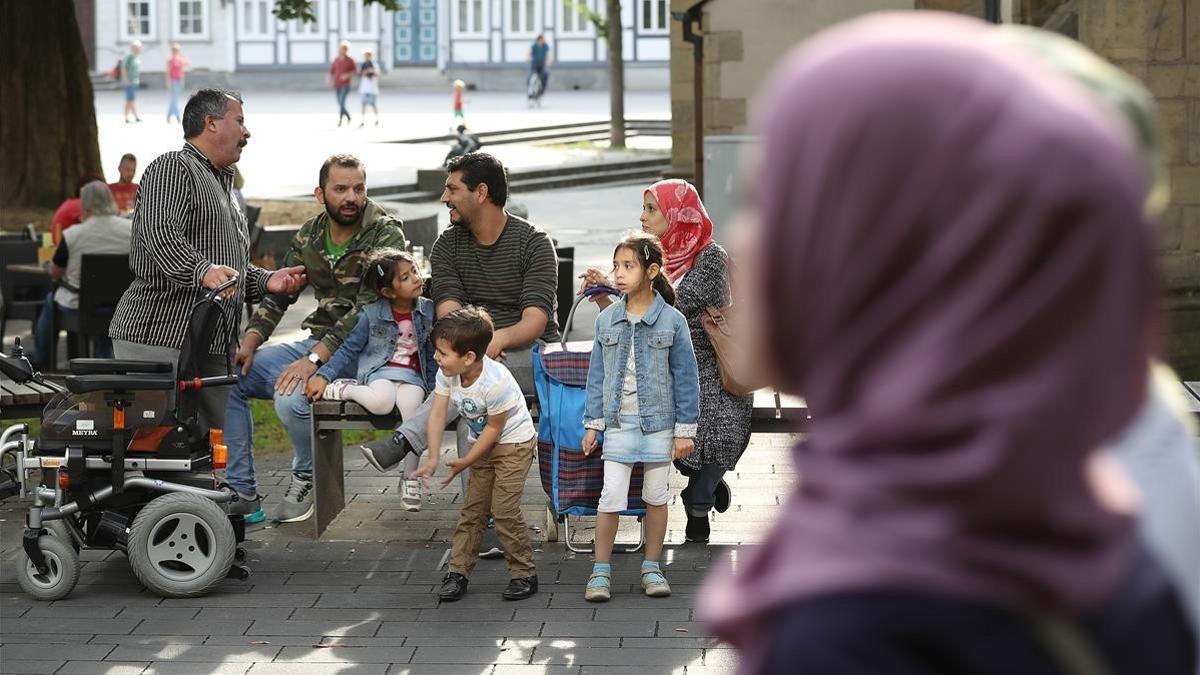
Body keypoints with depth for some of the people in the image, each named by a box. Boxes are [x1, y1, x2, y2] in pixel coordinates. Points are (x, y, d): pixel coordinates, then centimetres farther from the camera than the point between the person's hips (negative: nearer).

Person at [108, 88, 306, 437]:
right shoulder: (172, 168, -5)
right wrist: (203, 271, -36)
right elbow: (160, 234, -23)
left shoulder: (220, 184, 28)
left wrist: (266, 281, 15)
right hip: (159, 339, -10)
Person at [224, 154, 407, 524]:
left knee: (291, 396, -33)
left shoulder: (386, 235, -14)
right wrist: (250, 343, -9)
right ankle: (242, 495, -1)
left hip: (361, 351, -7)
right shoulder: (310, 235, 7)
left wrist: (315, 359, -31)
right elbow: (278, 293, 9)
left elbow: (366, 310, -23)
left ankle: (306, 476, -2)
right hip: (317, 343, 7)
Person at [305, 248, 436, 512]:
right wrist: (323, 376, -2)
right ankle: (343, 389, -7)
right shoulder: (372, 315, -2)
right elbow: (349, 349, 6)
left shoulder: (428, 310, 6)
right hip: (379, 370, -3)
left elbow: (432, 355, 14)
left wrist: (433, 389, 6)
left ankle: (410, 479, -12)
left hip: (412, 376, 3)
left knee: (411, 408, -28)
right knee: (381, 402, -38)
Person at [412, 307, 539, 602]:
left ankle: (524, 574, 2)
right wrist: (433, 457, -23)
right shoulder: (447, 373, -13)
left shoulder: (495, 382, -34)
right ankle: (457, 572, 11)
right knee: (471, 509, 6)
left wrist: (466, 461, -17)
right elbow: (437, 413, -13)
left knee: (504, 509, -10)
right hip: (483, 444, 7)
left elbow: (494, 427, -23)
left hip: (514, 442, -7)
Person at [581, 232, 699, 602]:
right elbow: (597, 374, 7)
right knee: (611, 497, -3)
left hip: (659, 422, -1)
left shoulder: (672, 320, -6)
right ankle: (601, 570, 6)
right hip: (619, 422, 1)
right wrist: (593, 423, 5)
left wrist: (685, 430, -4)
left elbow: (685, 377, -3)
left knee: (656, 496, 9)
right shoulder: (607, 320, 1)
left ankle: (652, 567, 22)